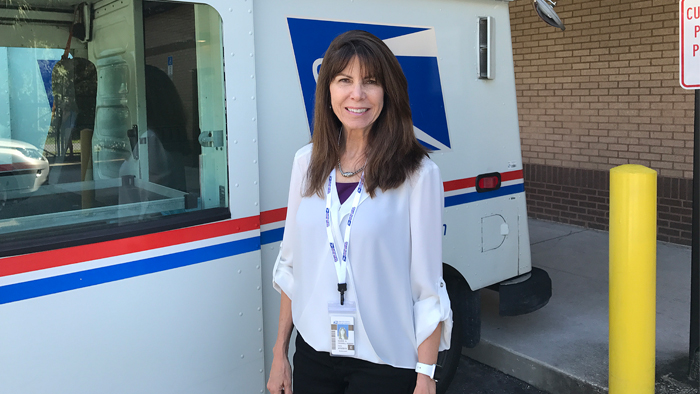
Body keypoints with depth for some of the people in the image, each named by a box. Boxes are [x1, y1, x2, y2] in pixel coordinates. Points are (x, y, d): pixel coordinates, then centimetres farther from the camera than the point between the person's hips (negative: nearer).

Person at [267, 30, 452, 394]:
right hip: (312, 354, 4)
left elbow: (427, 285, -10)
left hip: (386, 362, -3)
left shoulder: (418, 173, -13)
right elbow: (291, 264, 6)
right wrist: (279, 354, 9)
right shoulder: (307, 162, 1)